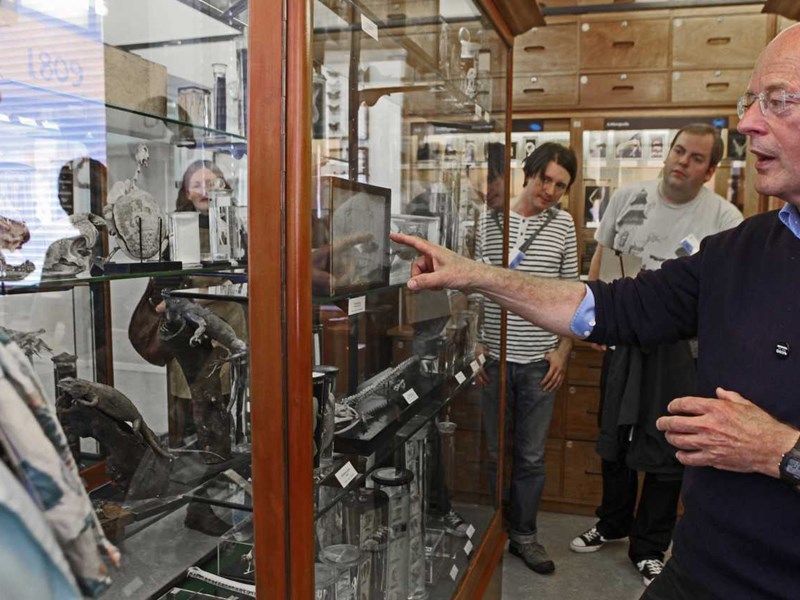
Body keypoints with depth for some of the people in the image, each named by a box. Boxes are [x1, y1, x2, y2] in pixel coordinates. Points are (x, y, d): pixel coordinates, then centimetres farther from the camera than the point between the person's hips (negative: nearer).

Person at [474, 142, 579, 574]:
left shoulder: (563, 224, 3)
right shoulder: (489, 219, 0)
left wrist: (562, 351, 1)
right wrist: (475, 344, -2)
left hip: (540, 360, 1)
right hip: (494, 357, 0)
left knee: (532, 456, 11)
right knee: (494, 453, 13)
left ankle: (524, 534, 29)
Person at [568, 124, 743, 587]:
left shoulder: (724, 218, -9)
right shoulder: (628, 197, 1)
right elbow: (602, 257, 10)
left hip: (680, 345, -3)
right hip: (623, 338, 3)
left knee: (665, 449, 7)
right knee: (614, 435, 17)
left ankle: (649, 547, 27)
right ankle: (613, 523, 40)